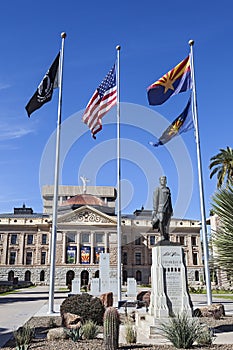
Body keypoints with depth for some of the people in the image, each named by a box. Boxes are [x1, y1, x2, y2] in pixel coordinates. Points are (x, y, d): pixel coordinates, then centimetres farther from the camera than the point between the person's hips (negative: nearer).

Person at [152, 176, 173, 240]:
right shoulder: (157, 189, 3)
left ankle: (167, 239, 7)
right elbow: (155, 199, -3)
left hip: (168, 209, 5)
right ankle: (162, 237, -9)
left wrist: (171, 210, 15)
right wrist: (154, 210, -10)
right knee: (161, 223, -10)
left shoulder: (168, 189, 19)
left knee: (167, 224, 4)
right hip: (161, 208, -5)